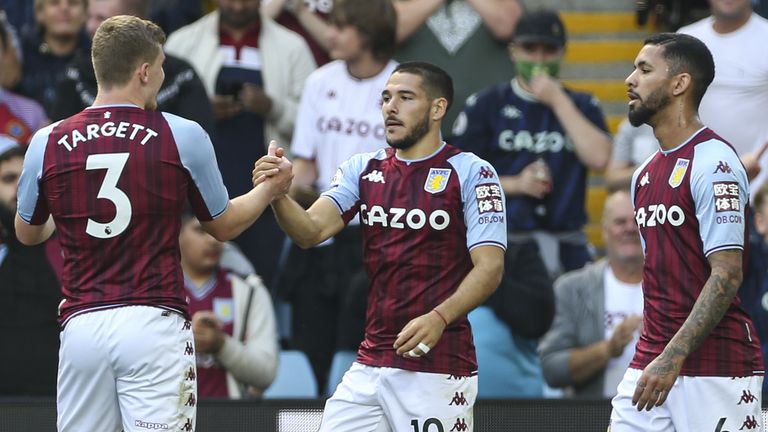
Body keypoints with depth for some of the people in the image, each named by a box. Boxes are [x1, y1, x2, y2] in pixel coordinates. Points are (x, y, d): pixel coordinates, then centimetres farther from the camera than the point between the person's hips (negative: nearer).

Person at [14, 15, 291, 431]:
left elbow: (27, 233, 21)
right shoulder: (182, 136, -2)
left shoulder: (48, 143, 3)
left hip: (81, 327, 2)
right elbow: (223, 225, 12)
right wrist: (270, 190, 31)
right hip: (153, 323, -2)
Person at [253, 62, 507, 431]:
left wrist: (439, 318, -26)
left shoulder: (470, 173, -3)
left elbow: (489, 268, -10)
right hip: (370, 365, 5)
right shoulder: (364, 169, 12)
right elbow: (312, 231, -1)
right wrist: (277, 194, -21)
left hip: (438, 369, -5)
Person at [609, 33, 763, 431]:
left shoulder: (713, 163, -11)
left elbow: (727, 275, -18)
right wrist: (651, 356, 16)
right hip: (652, 362, 8)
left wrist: (673, 358, -23)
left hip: (716, 368, -8)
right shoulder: (645, 174, 16)